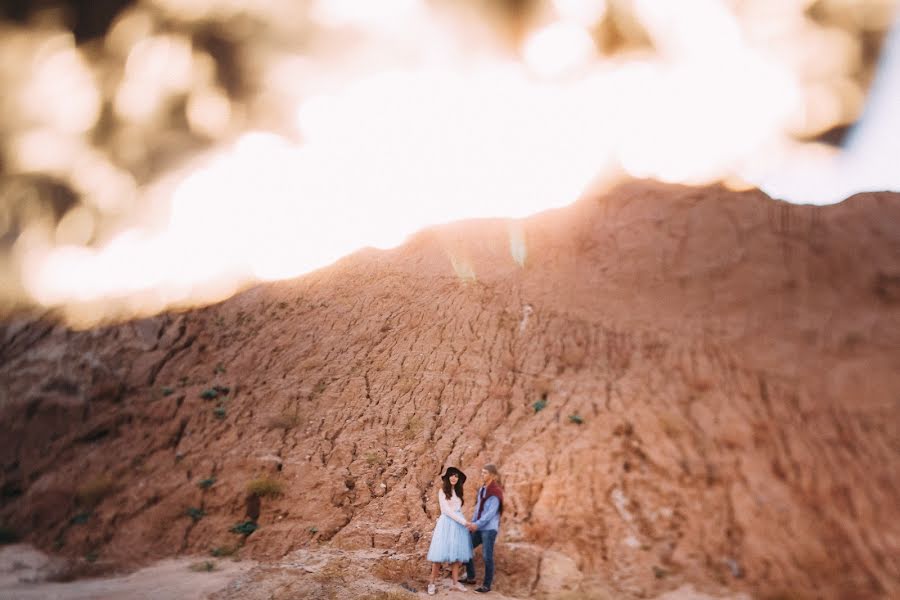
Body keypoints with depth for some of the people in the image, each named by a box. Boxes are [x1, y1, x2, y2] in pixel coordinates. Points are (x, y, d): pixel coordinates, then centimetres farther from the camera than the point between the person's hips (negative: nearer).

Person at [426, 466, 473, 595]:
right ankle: (432, 583, 2)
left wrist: (463, 522, 1)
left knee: (457, 553, 5)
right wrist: (464, 522, -16)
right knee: (440, 554, -6)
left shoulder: (458, 491, 15)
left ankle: (454, 583, 12)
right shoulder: (442, 491, -5)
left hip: (458, 525, 6)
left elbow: (459, 509, 14)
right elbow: (447, 510, -13)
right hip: (446, 523, -6)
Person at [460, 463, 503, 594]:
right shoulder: (482, 489, 11)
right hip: (479, 528, 8)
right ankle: (470, 577, 25)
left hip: (489, 529, -8)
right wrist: (472, 523, 9)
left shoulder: (495, 492, -12)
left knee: (487, 557, -4)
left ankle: (487, 585, 7)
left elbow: (491, 512, -18)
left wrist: (477, 524, -21)